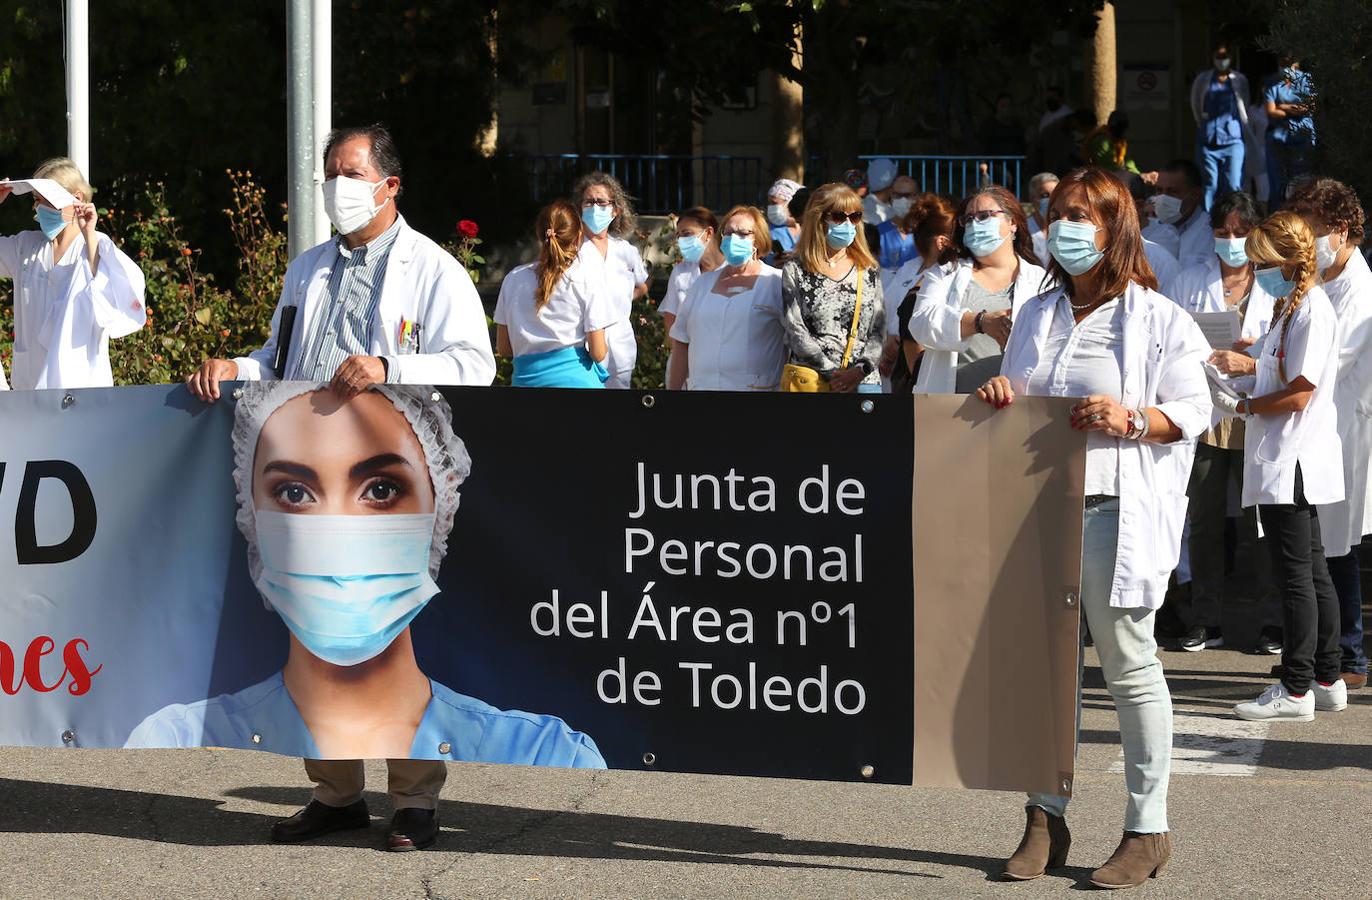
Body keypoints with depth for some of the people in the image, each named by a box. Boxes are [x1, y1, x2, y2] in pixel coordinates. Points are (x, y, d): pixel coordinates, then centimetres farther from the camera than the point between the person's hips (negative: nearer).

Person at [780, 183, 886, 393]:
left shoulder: (869, 271, 13)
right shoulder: (795, 270, 4)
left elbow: (879, 330, 8)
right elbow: (795, 330, -3)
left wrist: (861, 369, -10)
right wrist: (833, 373, -12)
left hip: (864, 380, 2)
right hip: (810, 382, -2)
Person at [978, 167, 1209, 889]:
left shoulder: (1158, 319, 1)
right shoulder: (1037, 315, 18)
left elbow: (1192, 413, -2)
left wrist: (1132, 420, -19)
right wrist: (1000, 395, 2)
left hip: (1116, 511, -5)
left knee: (1128, 664, -1)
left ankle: (1148, 829, 7)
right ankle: (1044, 821, 11)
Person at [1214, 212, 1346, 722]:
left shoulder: (1312, 311, -16)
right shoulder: (1293, 306, 15)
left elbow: (1298, 394, -20)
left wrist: (1241, 407, -11)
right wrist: (1247, 365, 12)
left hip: (1292, 462, -11)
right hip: (1287, 462, 11)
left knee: (1295, 575, -5)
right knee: (1311, 572, 14)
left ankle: (1296, 690, -1)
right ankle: (1327, 680, 21)